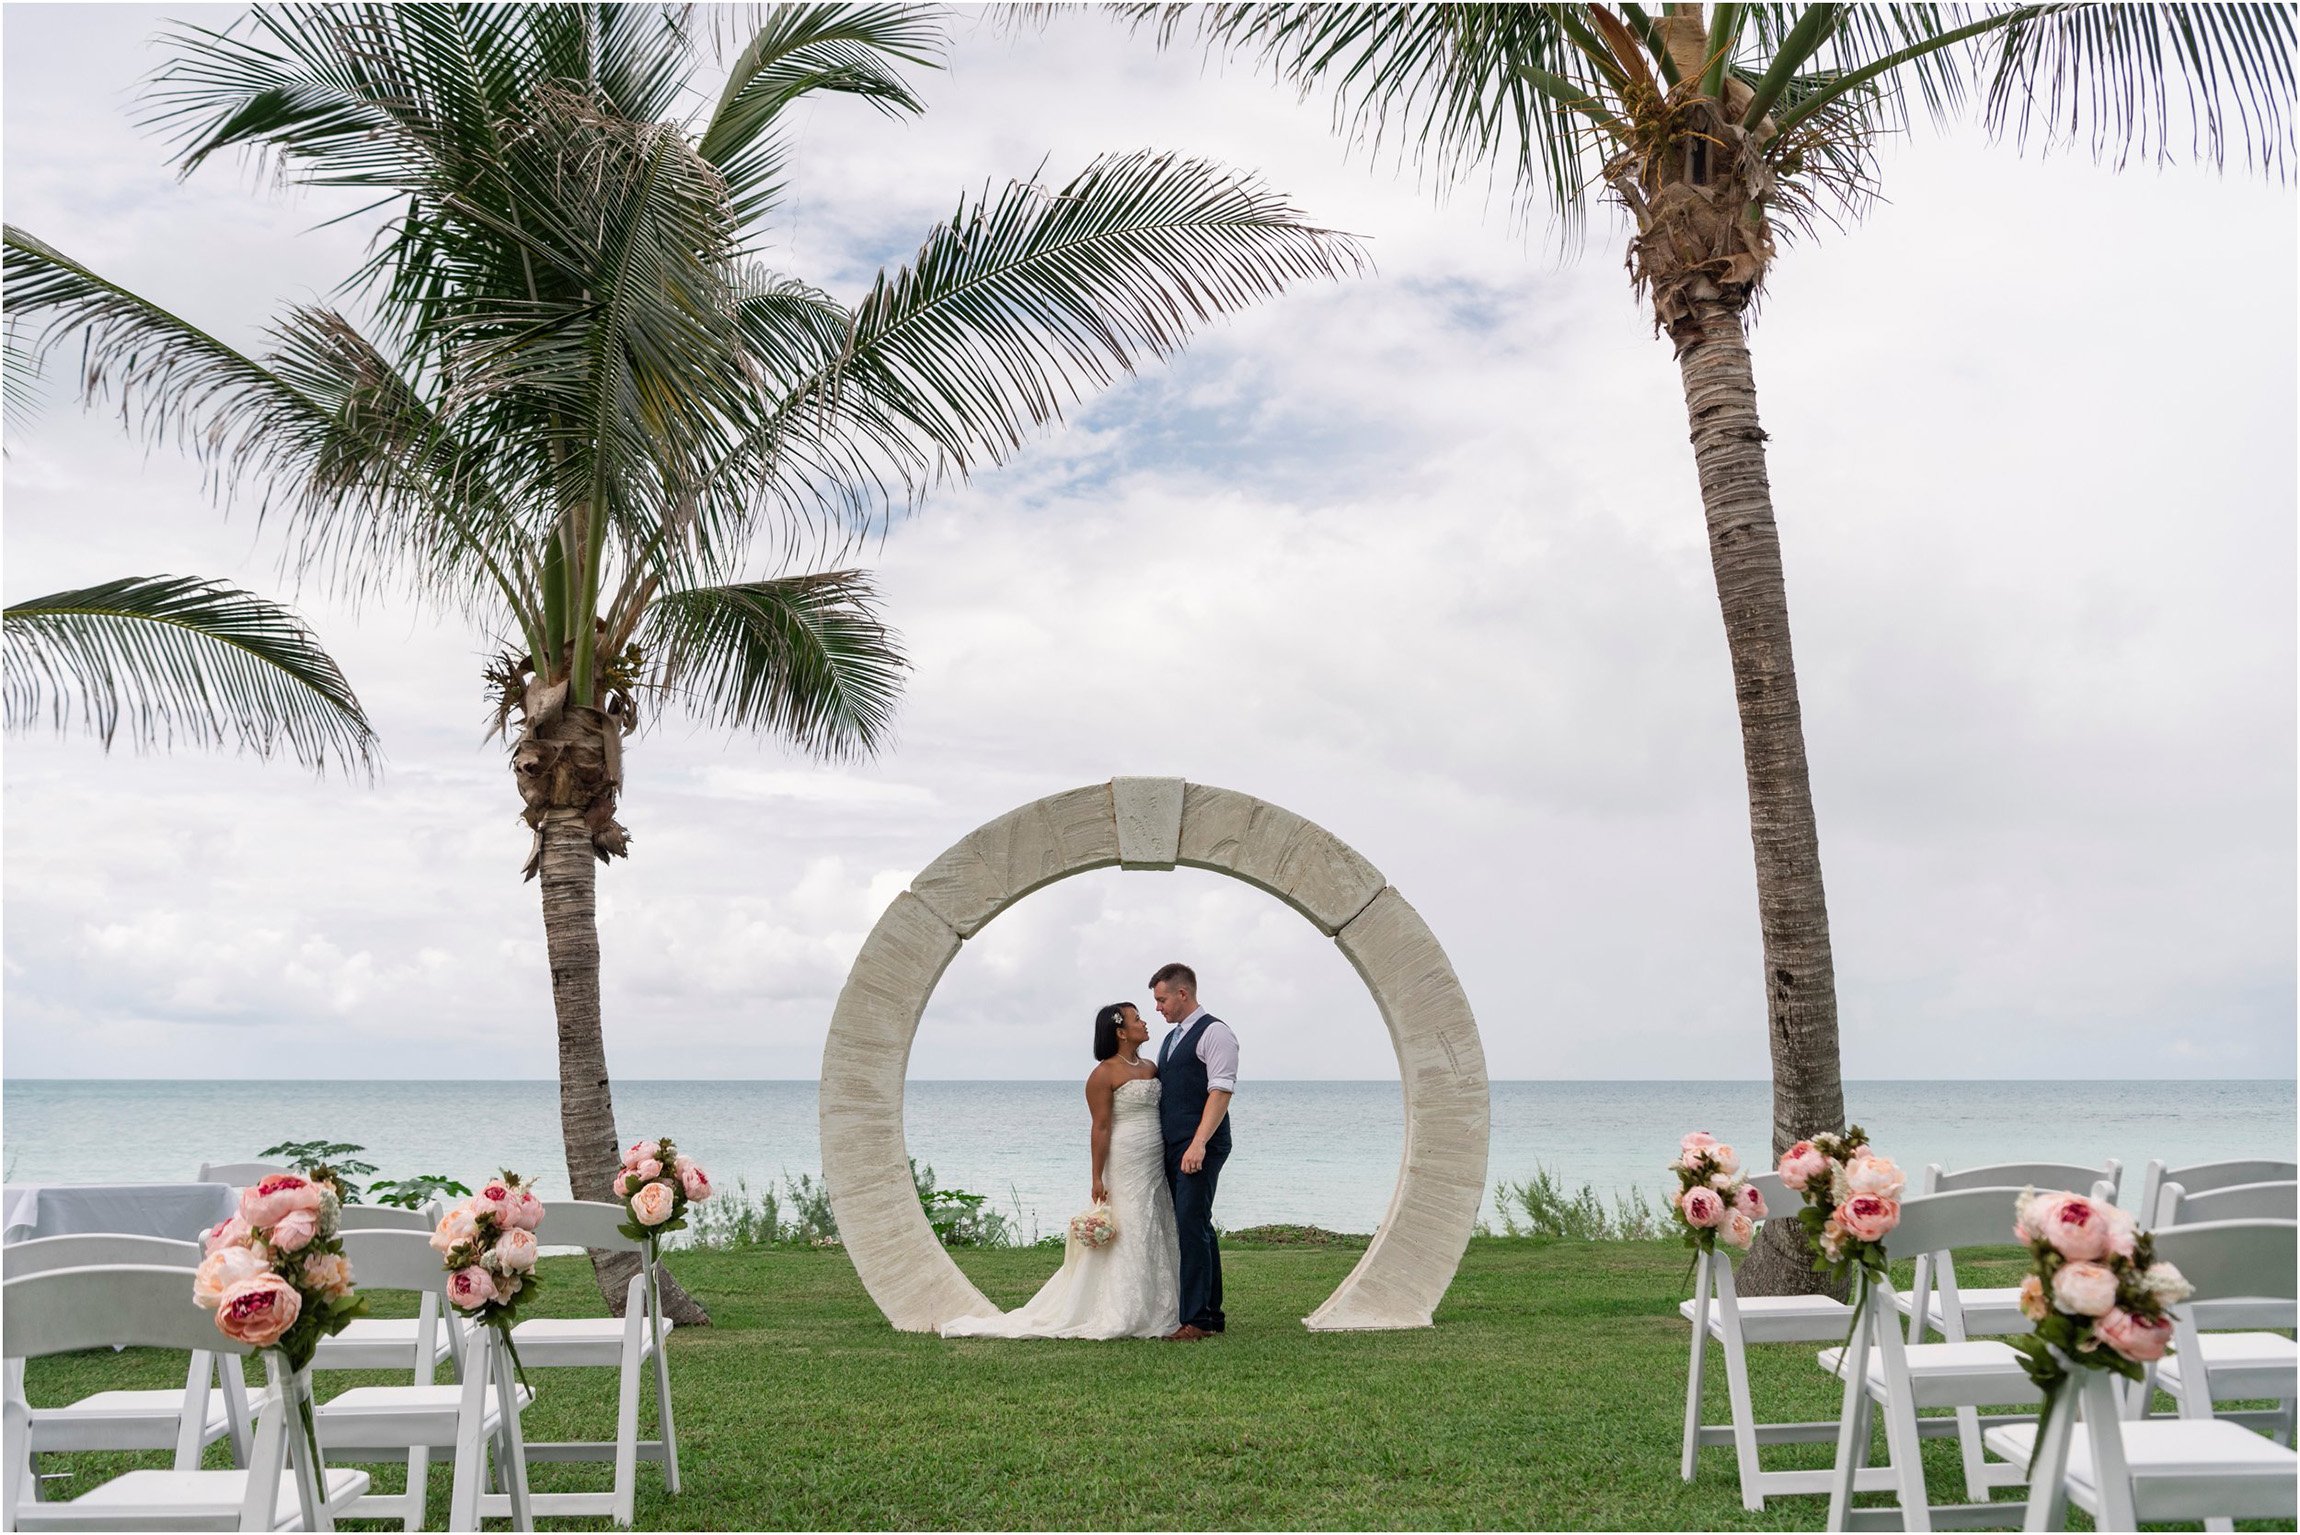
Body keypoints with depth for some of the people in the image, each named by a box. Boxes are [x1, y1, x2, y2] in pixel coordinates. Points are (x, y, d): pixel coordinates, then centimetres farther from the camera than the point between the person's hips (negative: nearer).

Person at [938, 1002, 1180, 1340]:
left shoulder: (1151, 1068, 14)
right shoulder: (1104, 1074, -10)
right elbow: (1100, 1128, -13)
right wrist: (1097, 1178, -14)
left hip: (1156, 1167, 8)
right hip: (1124, 1167, -8)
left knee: (1153, 1238, 9)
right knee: (1125, 1237, -6)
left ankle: (1149, 1314, 16)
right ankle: (1118, 1317, 1)